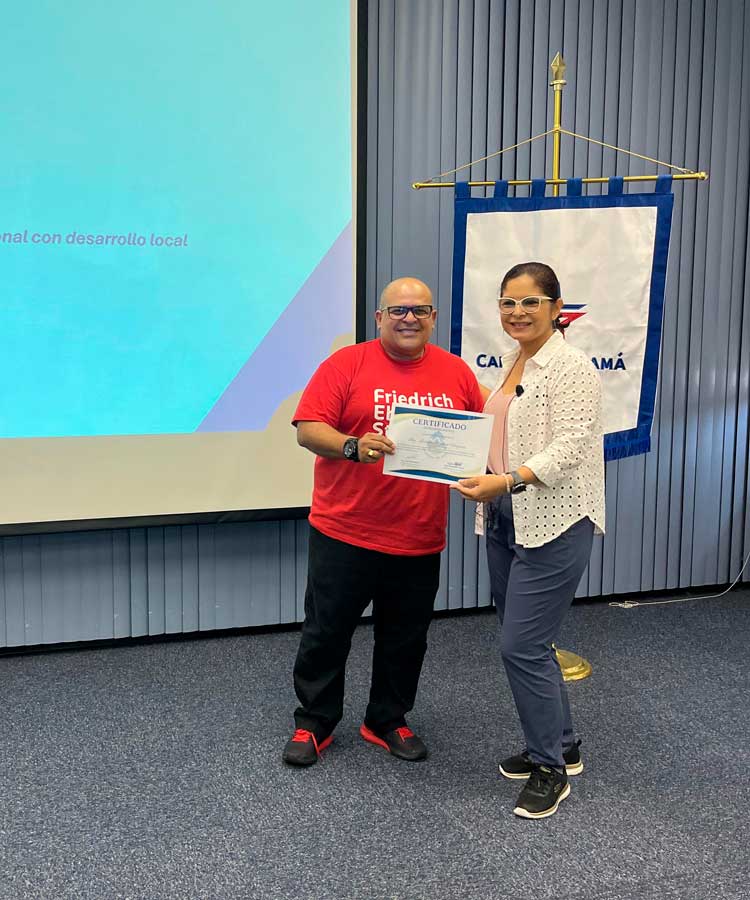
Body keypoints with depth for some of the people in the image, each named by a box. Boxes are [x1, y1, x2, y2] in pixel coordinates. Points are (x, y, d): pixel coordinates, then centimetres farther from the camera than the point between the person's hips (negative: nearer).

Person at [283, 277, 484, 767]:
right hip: (344, 532, -3)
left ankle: (388, 722, 33)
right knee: (326, 633, 8)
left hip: (420, 540, 3)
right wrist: (352, 446, -27)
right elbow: (308, 428, -10)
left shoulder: (457, 372, 6)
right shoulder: (347, 364, -5)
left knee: (405, 640, 15)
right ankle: (313, 723, 26)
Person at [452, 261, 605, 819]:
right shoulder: (514, 365, 14)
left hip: (553, 524, -9)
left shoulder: (571, 367, -12)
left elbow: (569, 447, -20)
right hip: (507, 521, 9)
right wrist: (479, 475, 7)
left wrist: (508, 480, -30)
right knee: (528, 643, 15)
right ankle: (561, 746, 32)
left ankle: (551, 770, 11)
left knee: (522, 647, -7)